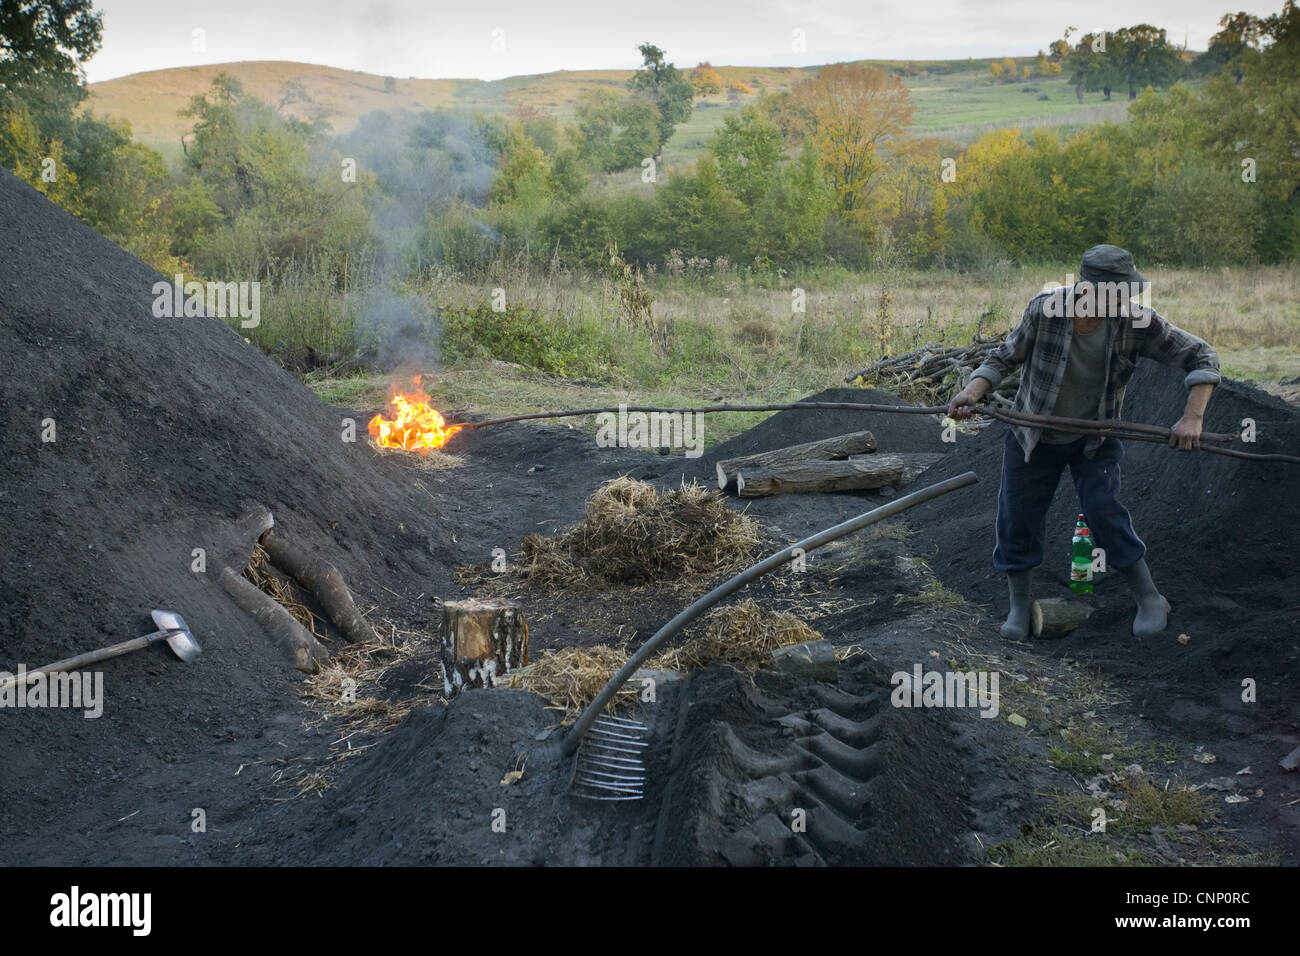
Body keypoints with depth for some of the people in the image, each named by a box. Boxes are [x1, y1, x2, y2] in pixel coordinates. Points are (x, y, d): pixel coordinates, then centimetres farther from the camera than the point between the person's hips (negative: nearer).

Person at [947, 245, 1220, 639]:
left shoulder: (1137, 321, -22)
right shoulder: (1044, 309, -23)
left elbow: (1200, 356, -15)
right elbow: (1006, 357, -7)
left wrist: (1193, 417, -28)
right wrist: (972, 392, -24)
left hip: (1095, 441, -1)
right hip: (1033, 436, 1)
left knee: (1104, 512, -13)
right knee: (1017, 519, 4)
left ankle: (1150, 600, 7)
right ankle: (1019, 605, 25)